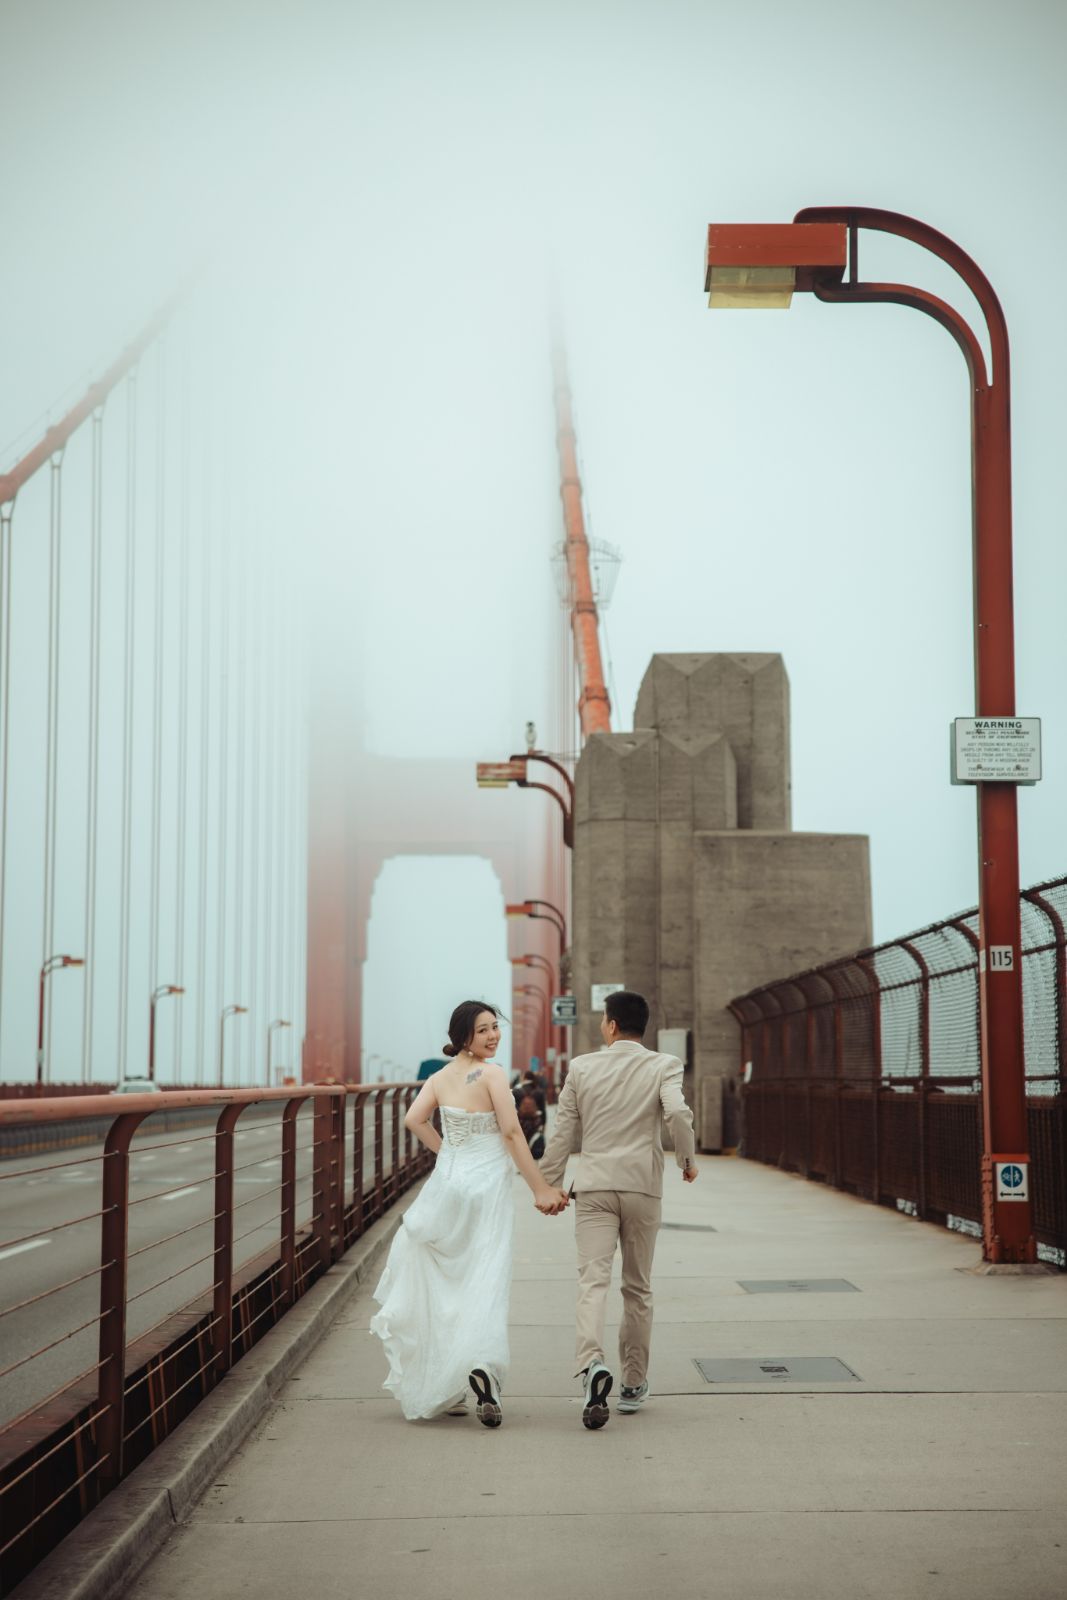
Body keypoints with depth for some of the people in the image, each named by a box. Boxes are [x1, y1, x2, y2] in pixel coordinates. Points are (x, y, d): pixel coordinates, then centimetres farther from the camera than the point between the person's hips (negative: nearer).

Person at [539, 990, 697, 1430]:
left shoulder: (582, 1067, 4)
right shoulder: (663, 1066, 0)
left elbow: (563, 1133, 6)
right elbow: (678, 1113, -18)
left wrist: (547, 1184, 16)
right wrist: (687, 1159, -1)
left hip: (594, 1186, 0)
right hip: (643, 1187, 0)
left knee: (592, 1280, -8)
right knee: (637, 1287, 13)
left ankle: (593, 1363, -33)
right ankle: (634, 1384, 20)